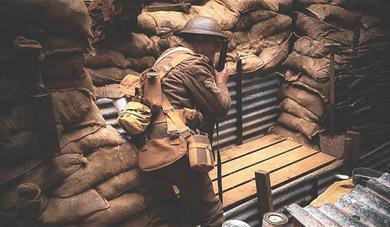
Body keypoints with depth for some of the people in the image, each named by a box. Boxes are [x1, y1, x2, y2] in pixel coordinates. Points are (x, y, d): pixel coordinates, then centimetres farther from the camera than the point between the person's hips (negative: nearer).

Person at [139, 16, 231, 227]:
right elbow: (221, 107, -6)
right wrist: (221, 82, 12)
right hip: (175, 151, -10)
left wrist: (213, 79, 18)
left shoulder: (170, 55, 19)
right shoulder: (192, 62, -9)